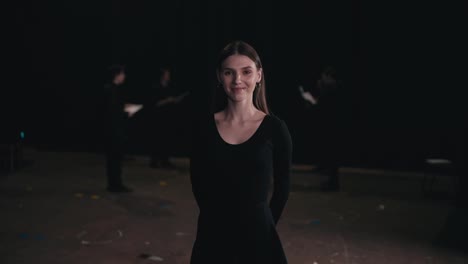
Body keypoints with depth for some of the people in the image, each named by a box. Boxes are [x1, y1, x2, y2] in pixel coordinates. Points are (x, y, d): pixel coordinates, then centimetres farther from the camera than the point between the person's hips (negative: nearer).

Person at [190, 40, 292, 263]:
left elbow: (282, 188, 3)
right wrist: (222, 220, 8)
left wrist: (259, 226, 7)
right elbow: (198, 183, 6)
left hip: (258, 241, -1)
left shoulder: (275, 128, -7)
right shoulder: (203, 126, -3)